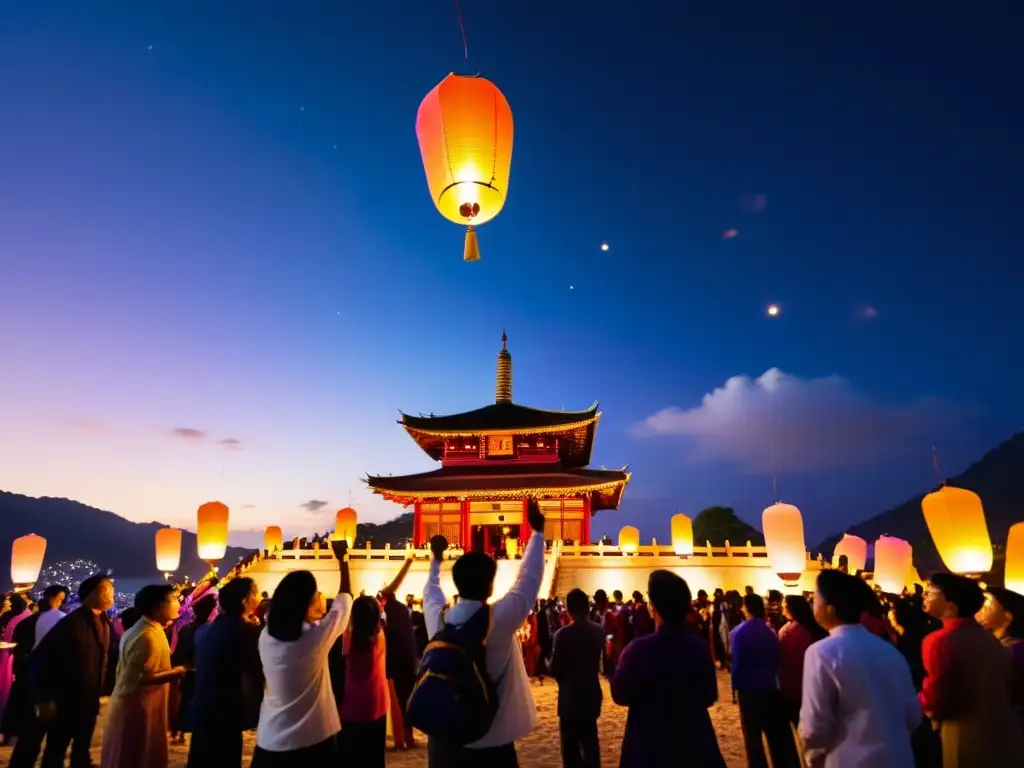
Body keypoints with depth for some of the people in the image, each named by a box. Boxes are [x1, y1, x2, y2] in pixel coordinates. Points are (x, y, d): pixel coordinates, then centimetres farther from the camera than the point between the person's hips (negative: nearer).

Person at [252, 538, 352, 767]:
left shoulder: (266, 637, -8)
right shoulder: (316, 636, -19)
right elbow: (345, 598, -3)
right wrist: (343, 560, 8)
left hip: (271, 740, 4)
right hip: (312, 739, -3)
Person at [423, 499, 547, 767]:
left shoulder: (437, 618, -9)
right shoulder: (500, 618, -20)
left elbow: (431, 591, 13)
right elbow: (528, 580, -9)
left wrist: (436, 558, 29)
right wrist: (538, 531, 0)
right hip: (491, 742, -4)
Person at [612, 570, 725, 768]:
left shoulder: (639, 649, -22)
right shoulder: (700, 647, -7)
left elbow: (620, 696, -8)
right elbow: (709, 697, 6)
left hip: (650, 746, -3)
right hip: (696, 743, 4)